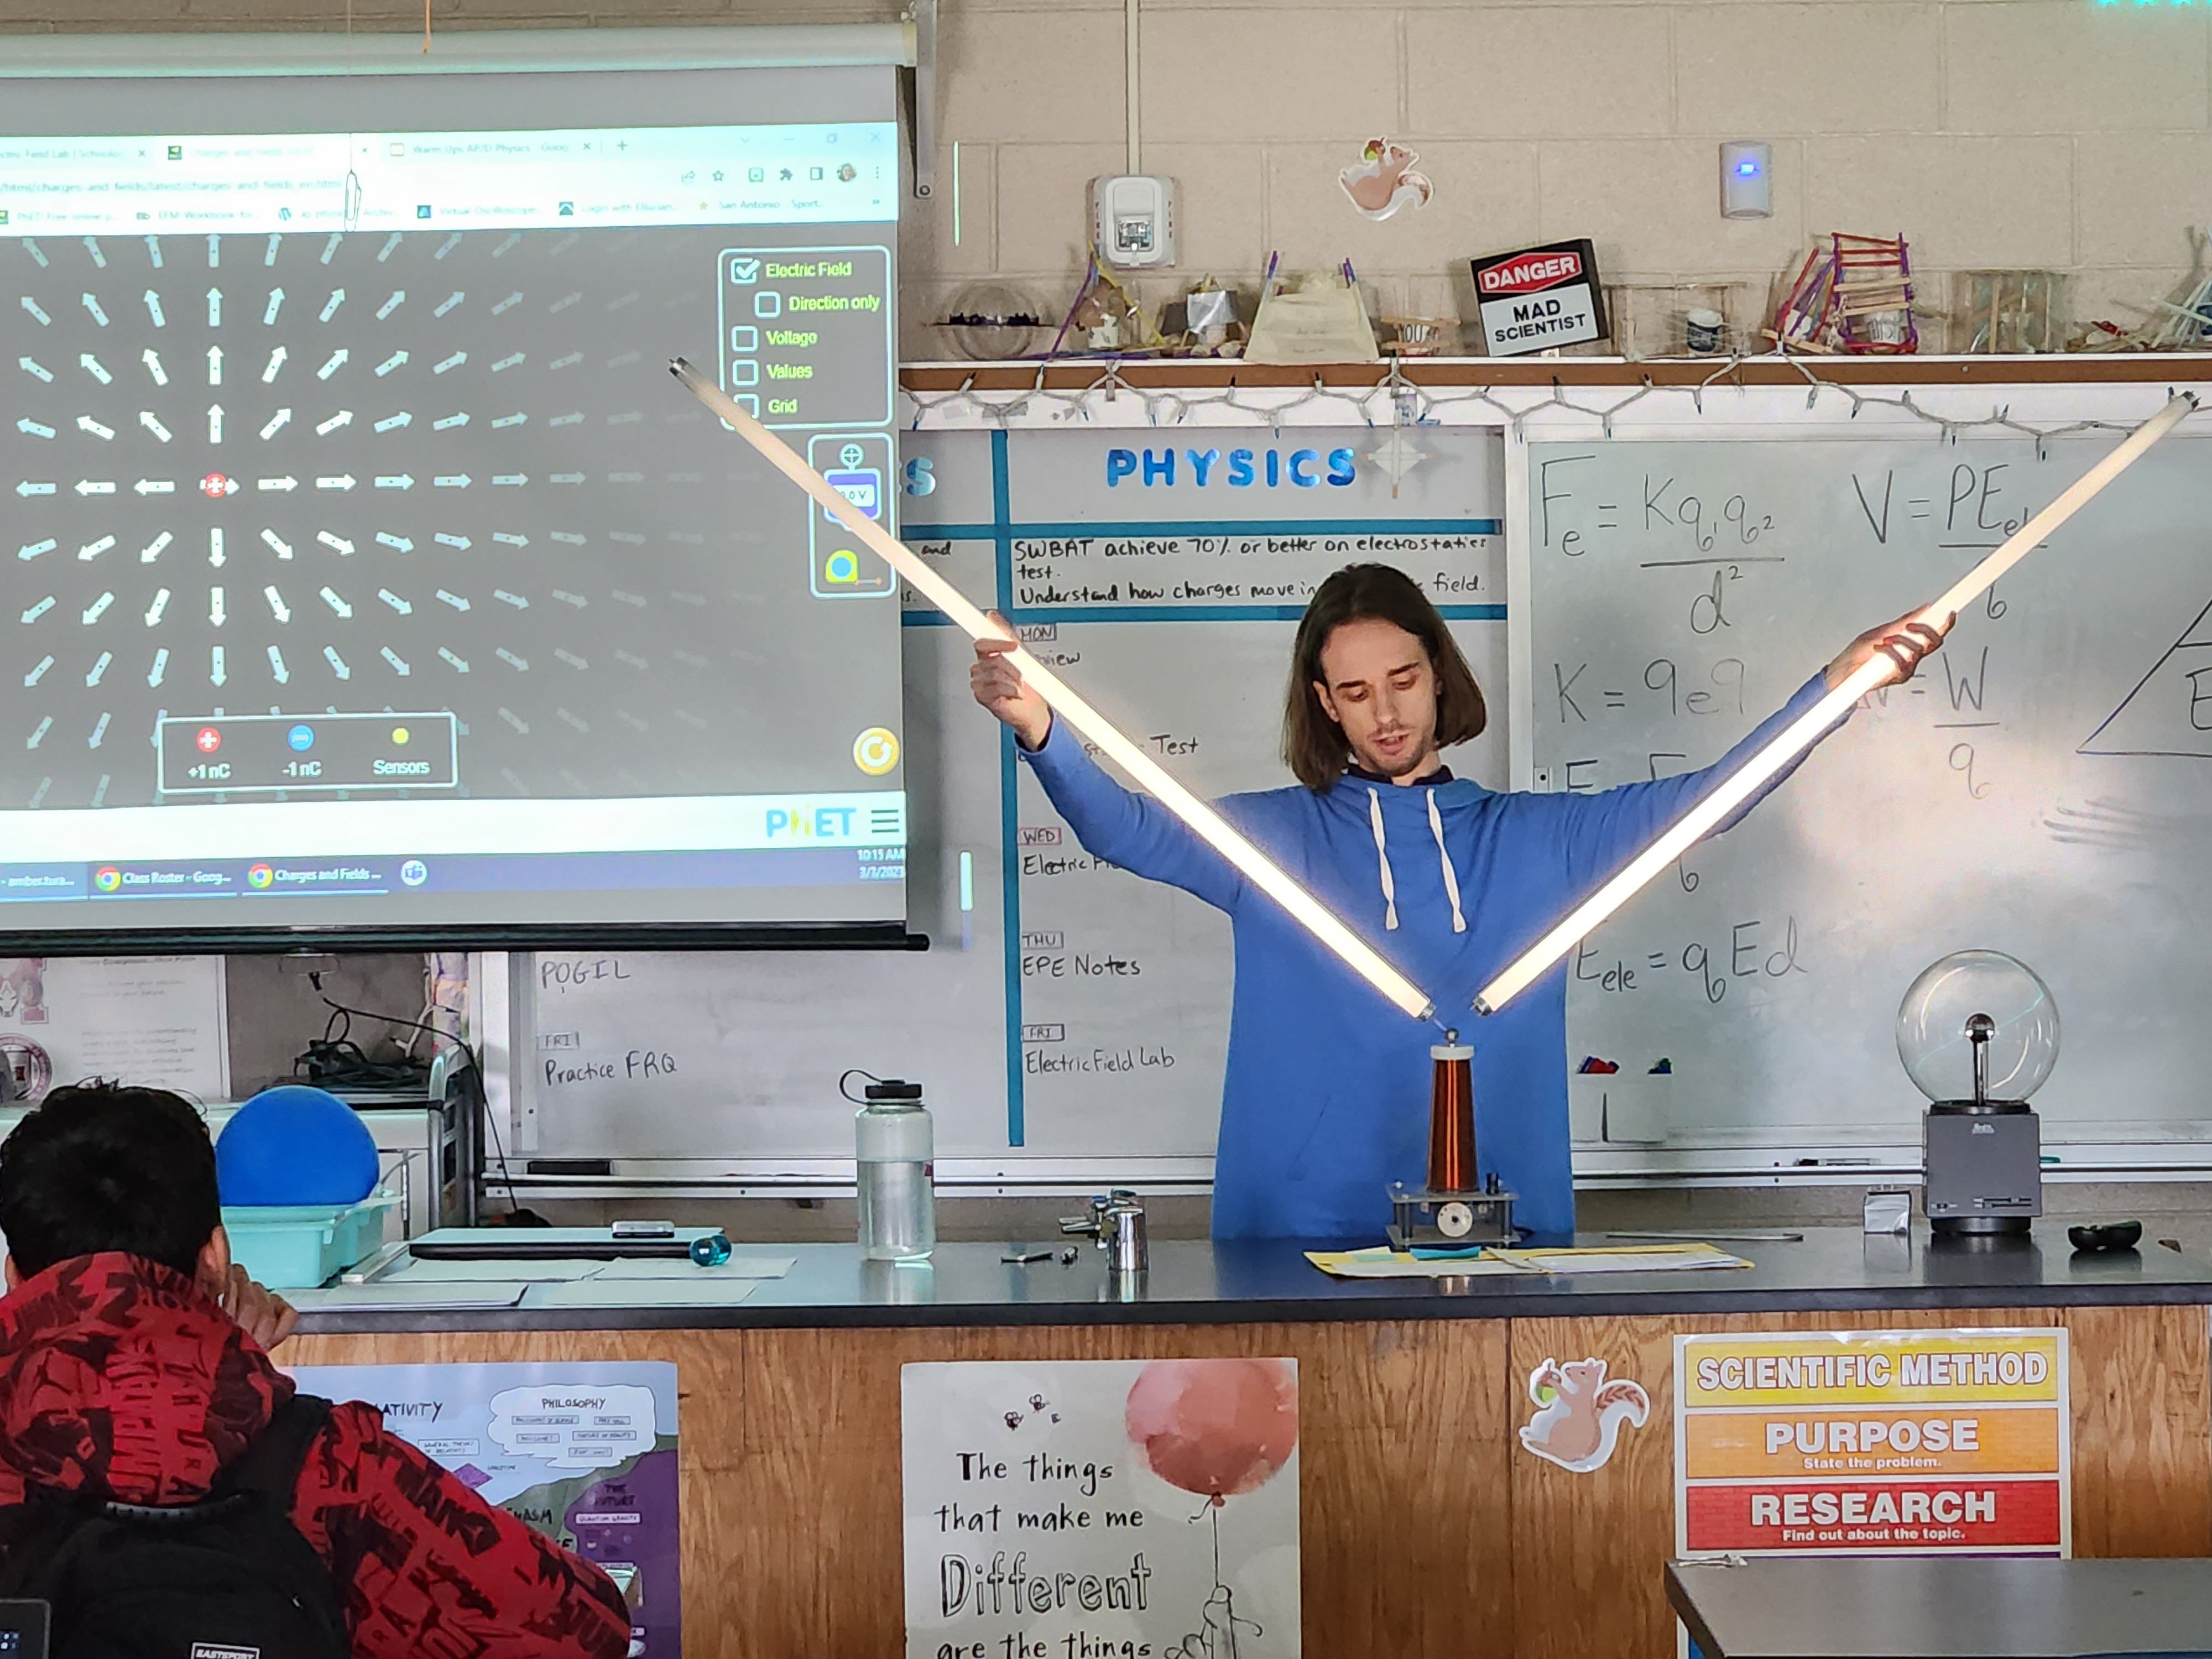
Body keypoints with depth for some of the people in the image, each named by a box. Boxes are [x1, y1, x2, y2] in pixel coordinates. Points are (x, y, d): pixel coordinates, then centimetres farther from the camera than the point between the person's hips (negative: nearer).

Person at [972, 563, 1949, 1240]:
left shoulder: (1534, 839, 13)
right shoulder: (1274, 837, 8)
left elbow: (1702, 798, 8)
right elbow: (1126, 829, -5)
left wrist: (1841, 681, -2)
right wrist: (1038, 732, -24)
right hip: (1302, 1235, -1)